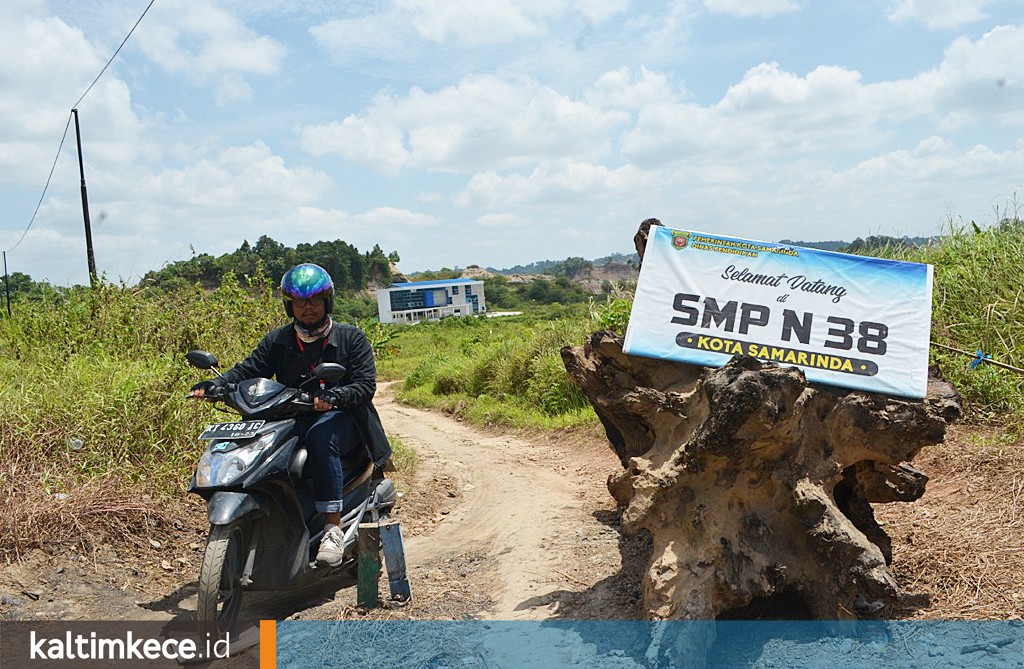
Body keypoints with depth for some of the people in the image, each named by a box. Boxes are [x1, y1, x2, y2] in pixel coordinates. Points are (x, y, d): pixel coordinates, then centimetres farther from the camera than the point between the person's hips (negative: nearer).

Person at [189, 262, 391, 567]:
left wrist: (331, 397, -27)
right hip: (291, 420, 4)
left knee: (320, 437, -37)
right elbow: (247, 370, 3)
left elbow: (366, 385, -7)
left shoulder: (352, 338, 4)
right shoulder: (277, 341, 15)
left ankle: (333, 528, -35)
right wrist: (212, 385, -17)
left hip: (342, 418, -4)